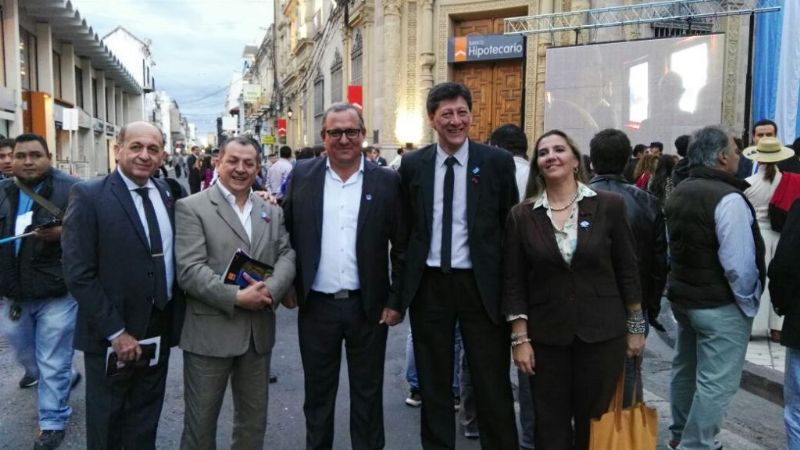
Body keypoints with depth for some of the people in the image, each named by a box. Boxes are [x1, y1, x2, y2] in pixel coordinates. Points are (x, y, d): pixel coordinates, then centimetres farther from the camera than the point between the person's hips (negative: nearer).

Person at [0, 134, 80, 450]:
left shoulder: (71, 189, -10)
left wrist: (63, 233, -26)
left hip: (56, 293, -6)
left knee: (53, 363, 5)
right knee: (28, 354, 24)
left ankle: (53, 422, 20)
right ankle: (62, 379, 49)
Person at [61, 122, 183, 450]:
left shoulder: (167, 193, 5)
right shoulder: (88, 196, -12)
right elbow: (78, 274, -16)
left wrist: (177, 317, 0)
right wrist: (115, 332, -17)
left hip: (160, 329, 4)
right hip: (110, 335, -4)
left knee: (145, 423, 18)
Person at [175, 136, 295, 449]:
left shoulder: (272, 212, 12)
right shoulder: (192, 208, -5)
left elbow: (287, 257, 2)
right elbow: (189, 270, -14)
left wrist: (270, 289, -17)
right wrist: (236, 298, -21)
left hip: (259, 332, 5)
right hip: (210, 332, -4)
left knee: (254, 420, 18)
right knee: (200, 422, 10)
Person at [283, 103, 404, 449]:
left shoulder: (387, 181, -3)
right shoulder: (302, 175, 2)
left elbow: (402, 246, -1)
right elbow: (288, 235, 7)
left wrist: (396, 301, -4)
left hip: (369, 306, -1)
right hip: (316, 306, 1)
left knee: (367, 394, 13)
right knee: (317, 393, 16)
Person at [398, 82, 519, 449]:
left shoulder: (498, 162, -3)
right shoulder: (412, 165, 3)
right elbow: (404, 229, 8)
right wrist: (403, 283, 6)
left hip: (481, 284, -2)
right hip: (428, 284, 2)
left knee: (492, 384, 6)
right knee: (433, 382, 15)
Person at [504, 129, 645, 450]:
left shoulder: (609, 205, -3)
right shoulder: (521, 215, -2)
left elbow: (628, 270, 2)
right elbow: (513, 282, -1)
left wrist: (635, 327, 3)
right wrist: (520, 338, -4)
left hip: (602, 332, 0)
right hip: (546, 335, 1)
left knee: (595, 423, 12)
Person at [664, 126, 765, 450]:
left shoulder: (678, 193, 6)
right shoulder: (728, 199, -21)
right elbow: (739, 263, -23)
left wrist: (684, 283, 17)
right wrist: (748, 302, -8)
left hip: (683, 296, 9)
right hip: (720, 305, -9)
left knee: (685, 368, 22)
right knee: (716, 383, 1)